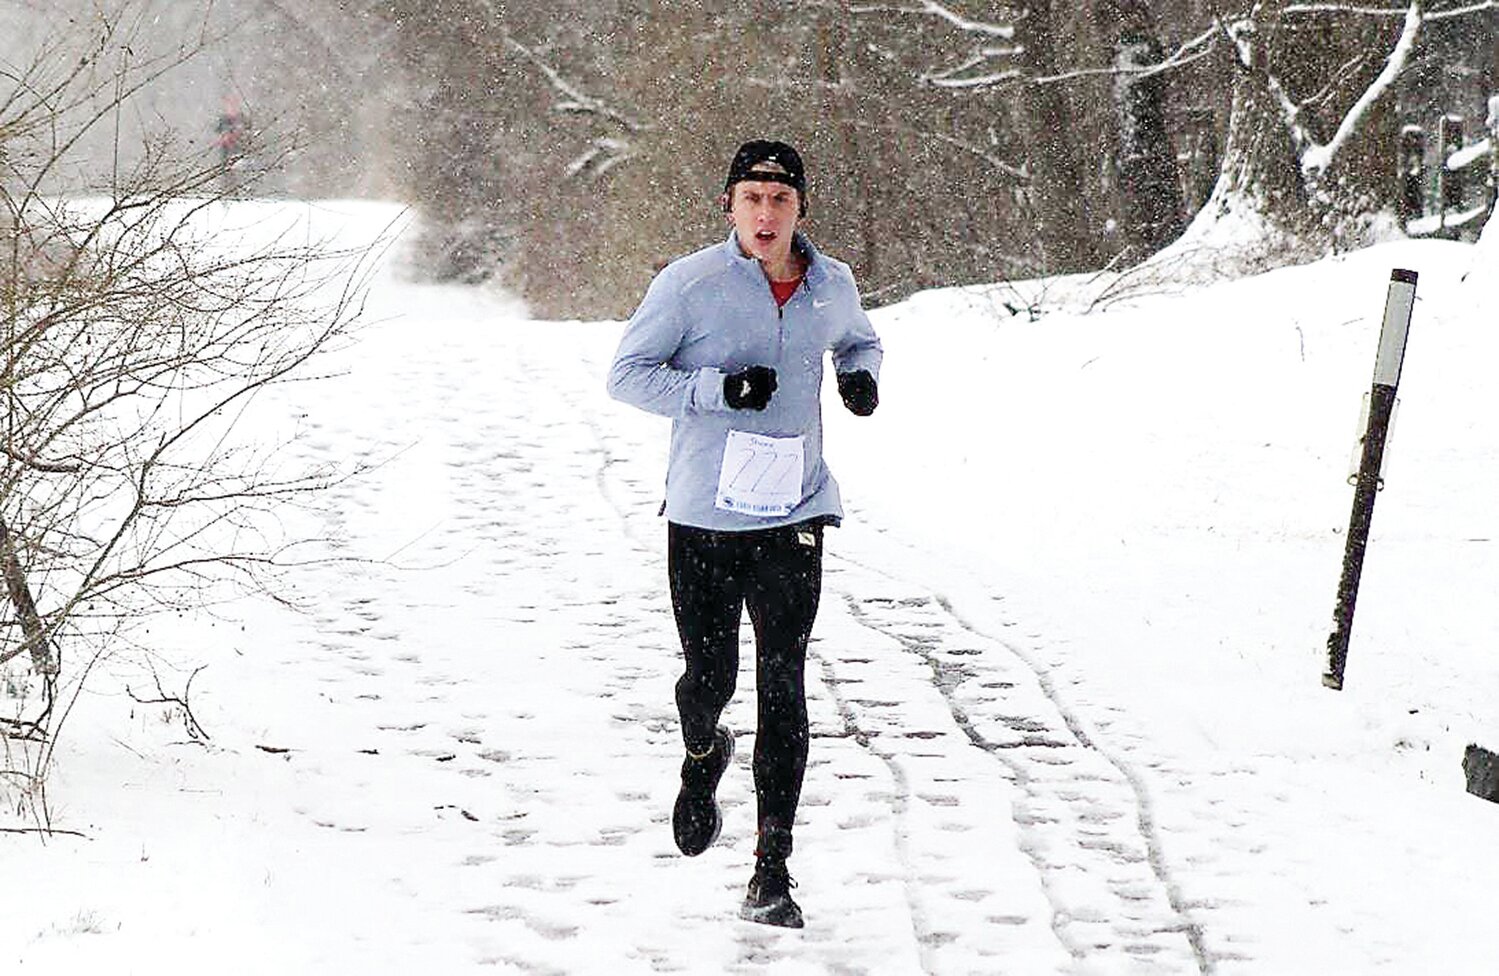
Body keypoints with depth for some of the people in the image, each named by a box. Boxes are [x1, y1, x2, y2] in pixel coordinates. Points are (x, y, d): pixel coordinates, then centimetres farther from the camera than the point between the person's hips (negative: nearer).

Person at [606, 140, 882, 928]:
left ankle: (772, 870, -3)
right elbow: (627, 374, -6)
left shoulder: (831, 286, 4)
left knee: (782, 688, -6)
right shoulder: (688, 284, -8)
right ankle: (701, 756, 43)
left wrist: (862, 376, 2)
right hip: (703, 516, -1)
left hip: (793, 516, 2)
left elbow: (859, 340, 26)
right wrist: (718, 389, -20)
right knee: (709, 678, 5)